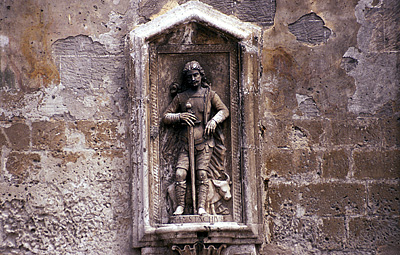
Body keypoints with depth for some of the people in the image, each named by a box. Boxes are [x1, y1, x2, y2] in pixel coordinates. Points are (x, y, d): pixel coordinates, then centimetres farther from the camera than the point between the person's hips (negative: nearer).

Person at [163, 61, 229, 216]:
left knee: (202, 174, -8)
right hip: (187, 143, 1)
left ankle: (201, 207, -5)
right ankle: (180, 206, -1)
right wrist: (180, 116, -7)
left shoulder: (209, 94, 7)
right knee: (180, 174, -10)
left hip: (205, 142, -1)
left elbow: (224, 110, 10)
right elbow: (166, 117, 11)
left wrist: (214, 120, -9)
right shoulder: (181, 97, 9)